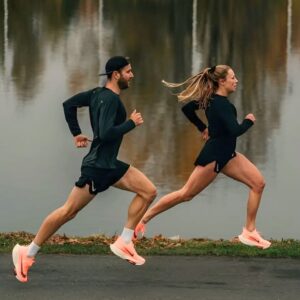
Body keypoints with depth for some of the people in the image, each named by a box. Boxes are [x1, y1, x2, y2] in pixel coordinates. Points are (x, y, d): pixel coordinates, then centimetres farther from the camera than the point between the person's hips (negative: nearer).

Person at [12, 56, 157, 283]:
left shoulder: (98, 94, 9)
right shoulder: (110, 99, -20)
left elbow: (69, 104, 16)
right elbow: (106, 134, -30)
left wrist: (76, 133, 19)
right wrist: (132, 123, -19)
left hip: (109, 165, 10)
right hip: (97, 166, -10)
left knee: (149, 191, 1)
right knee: (69, 211, -4)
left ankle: (124, 242, 3)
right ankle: (28, 253, 6)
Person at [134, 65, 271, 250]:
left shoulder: (211, 99, 5)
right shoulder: (221, 104, -22)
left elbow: (187, 109, 18)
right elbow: (235, 130, -31)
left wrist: (203, 128, 23)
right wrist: (249, 121, -12)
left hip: (226, 155, 10)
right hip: (213, 157, -10)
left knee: (258, 183, -1)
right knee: (186, 194, -1)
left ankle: (249, 232, 3)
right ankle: (143, 219, 12)